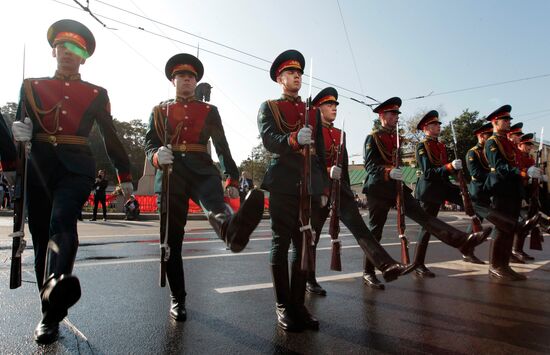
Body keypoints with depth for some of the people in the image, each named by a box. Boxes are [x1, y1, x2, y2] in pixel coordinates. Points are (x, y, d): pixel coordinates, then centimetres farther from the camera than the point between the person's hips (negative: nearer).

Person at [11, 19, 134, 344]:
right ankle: (50, 314, 13)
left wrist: (125, 175, 11)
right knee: (42, 236, 3)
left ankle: (55, 284, -52)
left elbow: (111, 136, 12)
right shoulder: (32, 86, 14)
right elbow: (21, 126, 16)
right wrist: (18, 134, -10)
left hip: (77, 168, -2)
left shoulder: (96, 94, 10)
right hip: (38, 168, 2)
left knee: (62, 222, -29)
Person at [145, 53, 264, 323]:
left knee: (215, 205, -36)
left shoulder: (209, 111, 17)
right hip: (171, 174, 1)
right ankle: (177, 299, 13)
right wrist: (156, 156, -16)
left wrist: (231, 179, 2)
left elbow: (222, 146, 12)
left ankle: (233, 230, -70)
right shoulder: (159, 110, 18)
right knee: (172, 239, 2)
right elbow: (149, 143, 8)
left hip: (202, 170, -1)